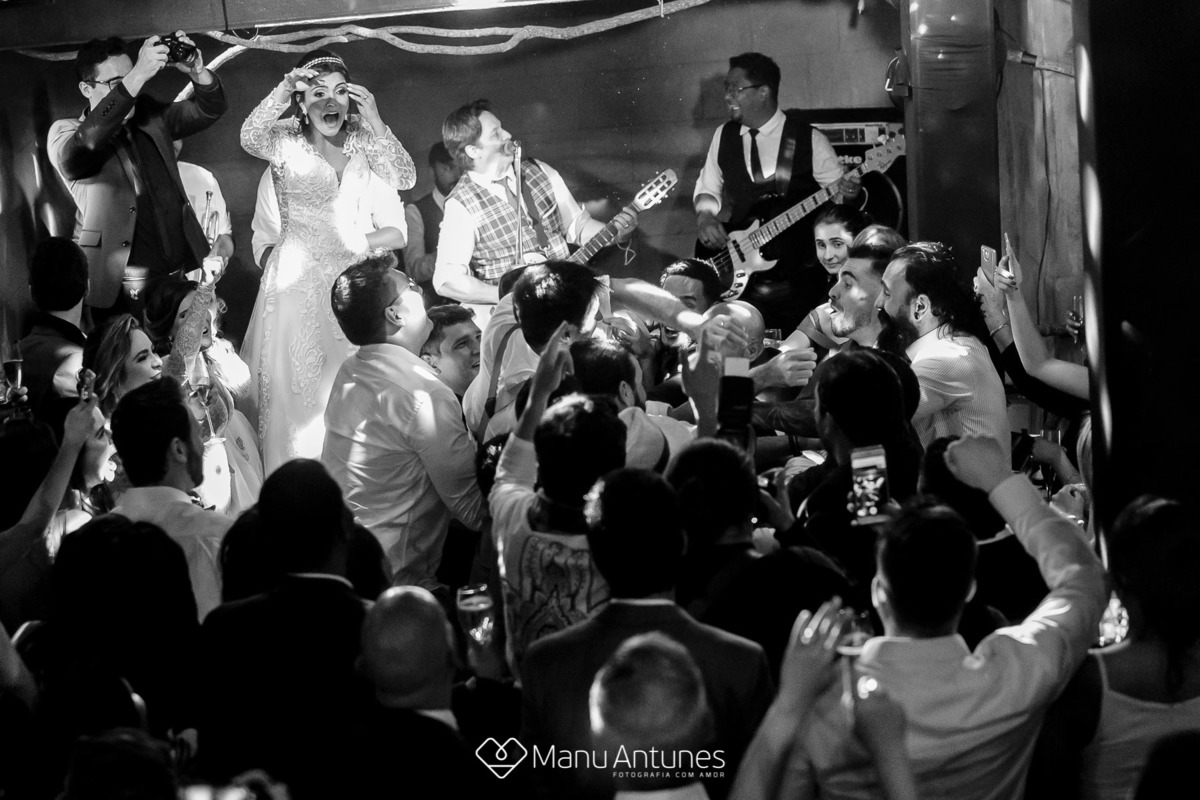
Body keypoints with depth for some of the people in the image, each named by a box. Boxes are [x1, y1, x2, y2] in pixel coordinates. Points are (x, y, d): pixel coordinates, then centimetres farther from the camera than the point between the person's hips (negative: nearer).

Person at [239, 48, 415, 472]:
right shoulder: (288, 141, 0)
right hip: (298, 285, -2)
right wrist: (284, 88, -32)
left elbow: (405, 179, -9)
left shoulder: (365, 143, 7)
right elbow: (250, 137, -22)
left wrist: (374, 123, -16)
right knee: (297, 392, -4)